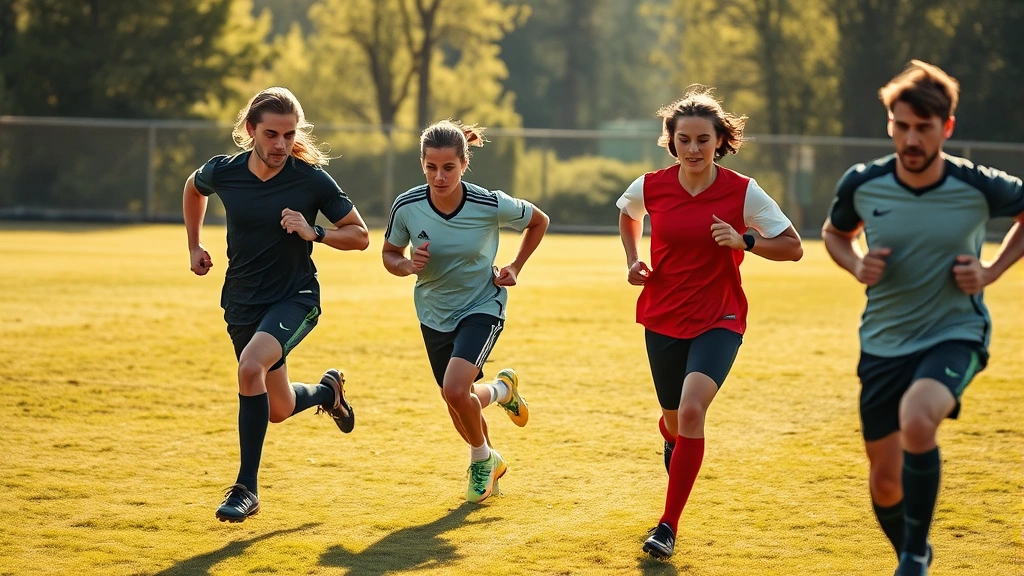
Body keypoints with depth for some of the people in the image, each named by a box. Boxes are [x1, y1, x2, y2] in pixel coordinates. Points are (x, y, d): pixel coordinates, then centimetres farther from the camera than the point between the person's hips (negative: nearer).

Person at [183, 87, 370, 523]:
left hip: (295, 298, -4)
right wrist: (194, 246, 14)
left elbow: (360, 236, -7)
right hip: (242, 303, 4)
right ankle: (327, 390, 50)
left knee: (251, 366, -32)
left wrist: (313, 233, -23)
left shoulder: (312, 180, -16)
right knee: (278, 410, 13)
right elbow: (193, 187, 17)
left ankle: (246, 488, -22)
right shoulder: (222, 172, -9)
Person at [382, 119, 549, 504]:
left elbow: (538, 221, -1)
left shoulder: (490, 205, -22)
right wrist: (408, 265, -21)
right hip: (434, 312, 4)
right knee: (457, 403, 14)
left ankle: (481, 458, 7)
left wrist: (515, 267, -7)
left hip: (482, 305, -4)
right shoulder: (407, 207, -18)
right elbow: (390, 254, 0)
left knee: (456, 389, -24)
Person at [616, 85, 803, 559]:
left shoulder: (743, 192, -12)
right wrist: (633, 261, 4)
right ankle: (672, 440, 57)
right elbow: (626, 214, 20)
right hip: (663, 319, 3)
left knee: (692, 408, -25)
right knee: (675, 421, 14)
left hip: (719, 320, -3)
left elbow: (792, 248, -6)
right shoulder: (650, 187, -5)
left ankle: (668, 526, -17)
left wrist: (744, 240, -21)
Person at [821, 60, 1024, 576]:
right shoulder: (862, 185, -8)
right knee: (886, 482, 8)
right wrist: (857, 265, -8)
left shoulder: (979, 188, -13)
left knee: (916, 419, -34)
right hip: (884, 341, 3)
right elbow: (835, 233, 13)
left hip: (956, 334, -3)